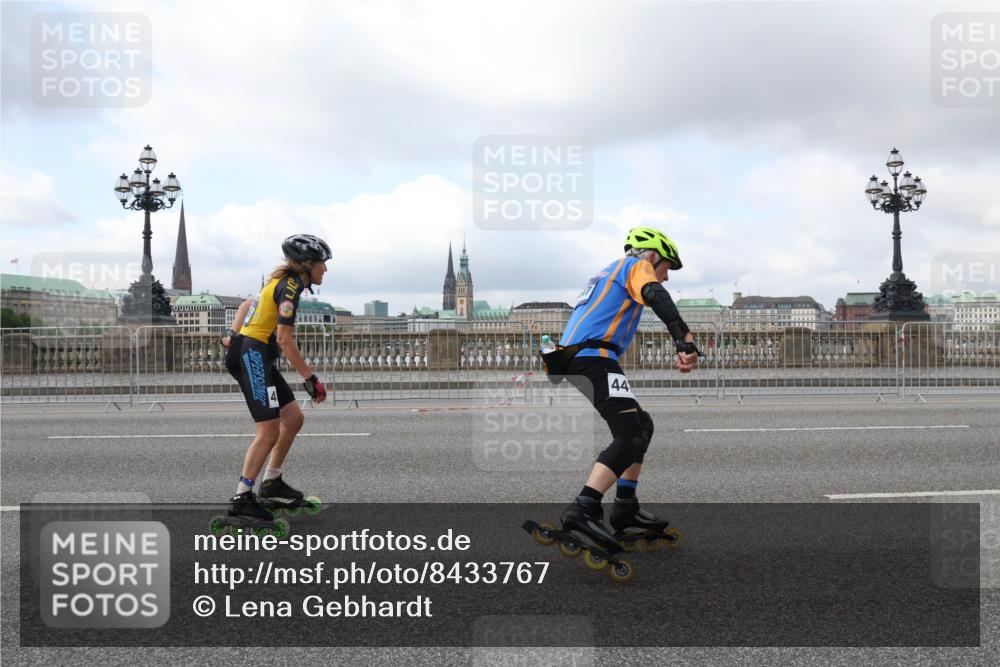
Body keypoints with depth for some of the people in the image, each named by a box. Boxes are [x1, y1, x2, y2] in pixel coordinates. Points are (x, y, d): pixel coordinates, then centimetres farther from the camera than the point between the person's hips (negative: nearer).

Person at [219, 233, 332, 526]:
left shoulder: (283, 282, 16)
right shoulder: (291, 286, -14)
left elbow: (248, 303, 29)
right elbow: (285, 339, -21)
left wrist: (232, 334, 21)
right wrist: (310, 378, -20)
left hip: (256, 357, 10)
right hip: (252, 355, -10)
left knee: (294, 417, 9)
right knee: (269, 431, -11)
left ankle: (272, 484, 18)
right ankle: (242, 498, -6)